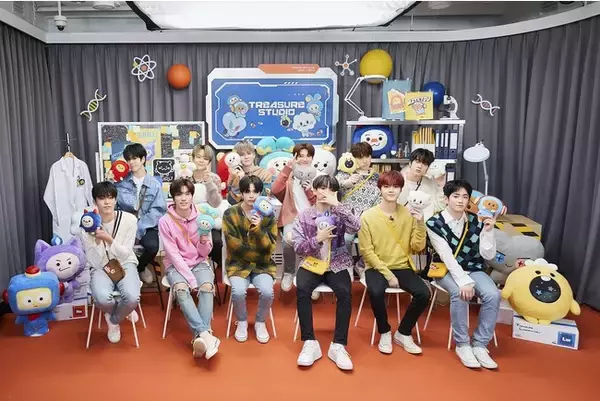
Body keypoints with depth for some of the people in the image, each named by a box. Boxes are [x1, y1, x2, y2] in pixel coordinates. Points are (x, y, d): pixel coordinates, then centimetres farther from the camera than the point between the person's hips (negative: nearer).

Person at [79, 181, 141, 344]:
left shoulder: (129, 219, -12)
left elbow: (125, 254, -12)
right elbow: (94, 263, -12)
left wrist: (108, 238, -27)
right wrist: (97, 240, -28)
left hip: (125, 264, 0)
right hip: (101, 268, 0)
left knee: (132, 298, -31)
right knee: (102, 299, -33)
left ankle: (113, 320, 7)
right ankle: (123, 310, 7)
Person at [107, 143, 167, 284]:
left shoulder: (154, 184, 1)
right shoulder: (121, 181, 3)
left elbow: (157, 210, -7)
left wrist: (139, 230, -17)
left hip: (146, 227, 0)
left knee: (152, 245, -30)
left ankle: (140, 267, 9)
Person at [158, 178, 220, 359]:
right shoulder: (165, 221, -11)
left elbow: (204, 253, 0)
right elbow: (173, 254, -13)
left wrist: (204, 242, -24)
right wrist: (191, 280, -19)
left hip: (199, 263, 2)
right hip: (176, 265, -1)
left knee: (207, 287, -29)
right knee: (181, 288, -33)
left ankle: (199, 337, -32)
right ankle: (205, 334, -36)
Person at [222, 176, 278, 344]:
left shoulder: (268, 215, -3)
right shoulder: (230, 214, -6)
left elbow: (270, 248, -9)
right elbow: (233, 245, -10)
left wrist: (258, 229, -25)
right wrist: (258, 252, -13)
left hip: (263, 264, 1)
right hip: (238, 264, -1)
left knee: (267, 291, -26)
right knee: (238, 291, -28)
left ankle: (260, 323, 6)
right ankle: (242, 322, 5)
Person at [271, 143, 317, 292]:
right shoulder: (290, 175, 10)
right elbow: (275, 190, -11)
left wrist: (310, 191, -13)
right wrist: (287, 168, -13)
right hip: (293, 217, 0)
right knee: (288, 240, -33)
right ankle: (288, 273, -4)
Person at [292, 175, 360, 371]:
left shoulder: (339, 213, 6)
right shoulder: (303, 216, 4)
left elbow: (356, 227, -17)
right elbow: (298, 247, -1)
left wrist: (337, 205, -19)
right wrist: (318, 238, -17)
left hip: (336, 264, 0)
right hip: (311, 263, 0)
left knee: (345, 293, -29)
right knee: (302, 289, -31)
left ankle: (338, 345, -19)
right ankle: (310, 343, -21)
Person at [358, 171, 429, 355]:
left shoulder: (409, 215, 0)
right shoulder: (368, 216, -8)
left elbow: (418, 247, -1)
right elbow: (367, 251, -9)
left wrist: (420, 224, -16)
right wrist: (387, 273, -16)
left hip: (403, 267, 3)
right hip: (377, 267, -3)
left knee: (423, 293, -21)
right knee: (376, 292, -32)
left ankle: (403, 333, 5)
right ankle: (384, 332, -1)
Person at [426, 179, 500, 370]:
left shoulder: (476, 221, -1)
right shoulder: (435, 223, -11)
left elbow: (488, 255, -3)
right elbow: (447, 256, -20)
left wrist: (488, 231, -18)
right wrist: (463, 281, -30)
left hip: (473, 269, 4)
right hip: (447, 270, -3)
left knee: (493, 294, -24)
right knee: (460, 293, -33)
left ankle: (479, 345, -9)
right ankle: (462, 344, -14)